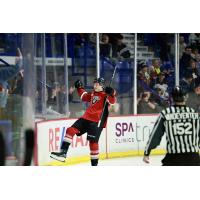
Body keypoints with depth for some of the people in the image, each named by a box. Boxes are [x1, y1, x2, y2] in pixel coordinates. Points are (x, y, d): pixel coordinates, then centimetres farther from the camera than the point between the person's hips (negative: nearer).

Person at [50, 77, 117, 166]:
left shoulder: (105, 95, -4)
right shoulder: (93, 94, 20)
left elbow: (112, 101, -24)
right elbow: (85, 97, 40)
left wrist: (111, 93, -41)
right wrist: (80, 88, 36)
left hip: (97, 121, -8)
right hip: (86, 118, 8)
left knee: (93, 141, -10)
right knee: (71, 130, -5)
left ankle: (94, 164, 1)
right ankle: (63, 153, -8)